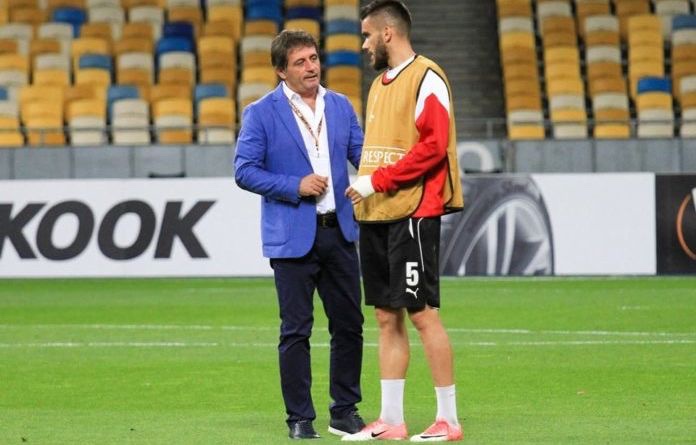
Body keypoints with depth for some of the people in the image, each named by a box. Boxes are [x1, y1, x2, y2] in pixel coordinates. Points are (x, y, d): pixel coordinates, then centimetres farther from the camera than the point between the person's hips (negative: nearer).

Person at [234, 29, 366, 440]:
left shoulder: (341, 106, 9)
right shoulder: (262, 113, -4)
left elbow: (362, 155, 7)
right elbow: (244, 171, -7)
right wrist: (295, 186, -16)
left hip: (339, 230, 4)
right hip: (293, 236, -4)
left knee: (349, 324, 8)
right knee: (296, 330, 0)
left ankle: (346, 412, 19)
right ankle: (300, 418, 7)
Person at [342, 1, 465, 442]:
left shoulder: (426, 77, -9)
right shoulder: (380, 83, 18)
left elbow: (434, 145, -18)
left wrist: (377, 180, -17)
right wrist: (365, 192, 8)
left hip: (413, 214, -9)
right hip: (376, 215, 9)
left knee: (422, 313, -7)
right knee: (386, 317, 9)